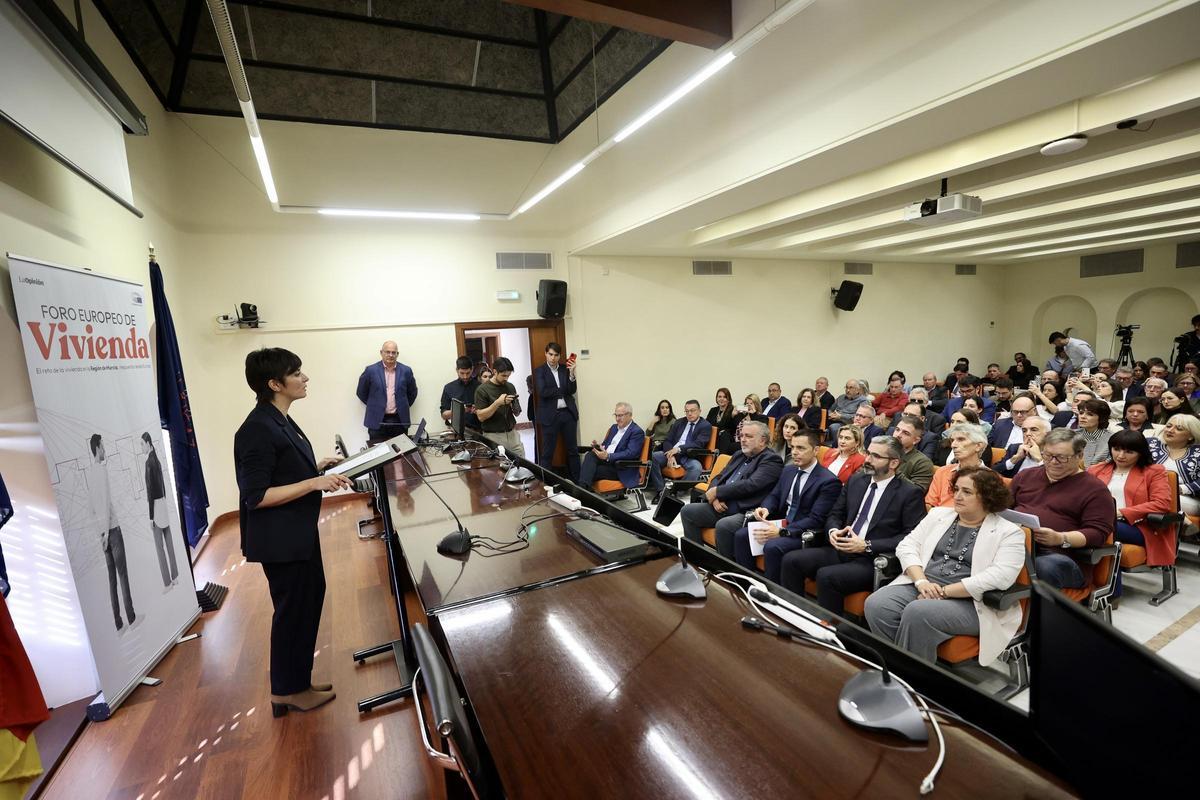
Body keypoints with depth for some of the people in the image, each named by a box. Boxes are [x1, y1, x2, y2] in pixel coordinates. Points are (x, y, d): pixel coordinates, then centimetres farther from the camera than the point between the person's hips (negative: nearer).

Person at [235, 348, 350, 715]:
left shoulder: (280, 420, 7)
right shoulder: (258, 430, -22)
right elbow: (256, 496, -24)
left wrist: (317, 466, 7)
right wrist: (314, 483, -27)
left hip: (298, 533, 10)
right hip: (279, 540, -10)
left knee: (308, 602, 20)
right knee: (293, 610, 7)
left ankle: (297, 681, 37)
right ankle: (287, 691, 28)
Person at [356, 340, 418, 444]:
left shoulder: (406, 371, 3)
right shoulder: (371, 370, -1)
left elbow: (412, 392, 16)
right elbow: (361, 392, 9)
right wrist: (374, 405, 10)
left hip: (400, 420, 1)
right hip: (377, 420, -1)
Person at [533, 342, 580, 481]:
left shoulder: (565, 369, 8)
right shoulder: (540, 371, -1)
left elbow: (572, 390, -2)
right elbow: (542, 392, -14)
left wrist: (572, 373, -15)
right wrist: (562, 390, -6)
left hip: (568, 413, 4)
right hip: (549, 415, -4)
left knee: (572, 450, 11)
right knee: (547, 453, 1)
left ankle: (576, 481, 21)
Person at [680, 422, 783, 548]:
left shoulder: (772, 460, -5)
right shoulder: (738, 455, 18)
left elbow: (751, 485, -18)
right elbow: (718, 478, 17)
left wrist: (717, 491, -12)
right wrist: (715, 497, -5)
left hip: (746, 512, -8)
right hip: (721, 506, 8)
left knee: (723, 525, -34)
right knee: (687, 511, -4)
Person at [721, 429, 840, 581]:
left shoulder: (829, 481, -14)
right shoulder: (788, 470, 10)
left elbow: (816, 519, -20)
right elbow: (774, 496, 17)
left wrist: (782, 532, -28)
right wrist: (765, 508, -9)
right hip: (782, 523, 7)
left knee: (772, 546, -33)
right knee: (741, 535, -12)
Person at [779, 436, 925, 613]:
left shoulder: (909, 493, -3)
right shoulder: (856, 481, 14)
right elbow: (835, 514, 19)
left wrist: (867, 546, -17)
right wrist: (833, 530, -4)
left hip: (873, 560, -6)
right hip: (841, 549, 6)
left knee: (826, 576, -31)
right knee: (791, 560, -14)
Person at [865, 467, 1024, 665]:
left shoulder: (1009, 533, 3)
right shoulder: (939, 514, 17)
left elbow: (1000, 576, -13)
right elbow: (907, 545, 10)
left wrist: (943, 591, -16)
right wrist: (921, 581, -10)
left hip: (968, 602, -4)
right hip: (921, 587, 4)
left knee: (917, 612, -34)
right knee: (876, 604, -25)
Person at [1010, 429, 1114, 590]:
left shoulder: (1095, 489, 9)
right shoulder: (1026, 475, 23)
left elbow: (1098, 532, 1)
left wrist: (1060, 539, -17)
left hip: (1060, 555, -3)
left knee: (1045, 567, -40)